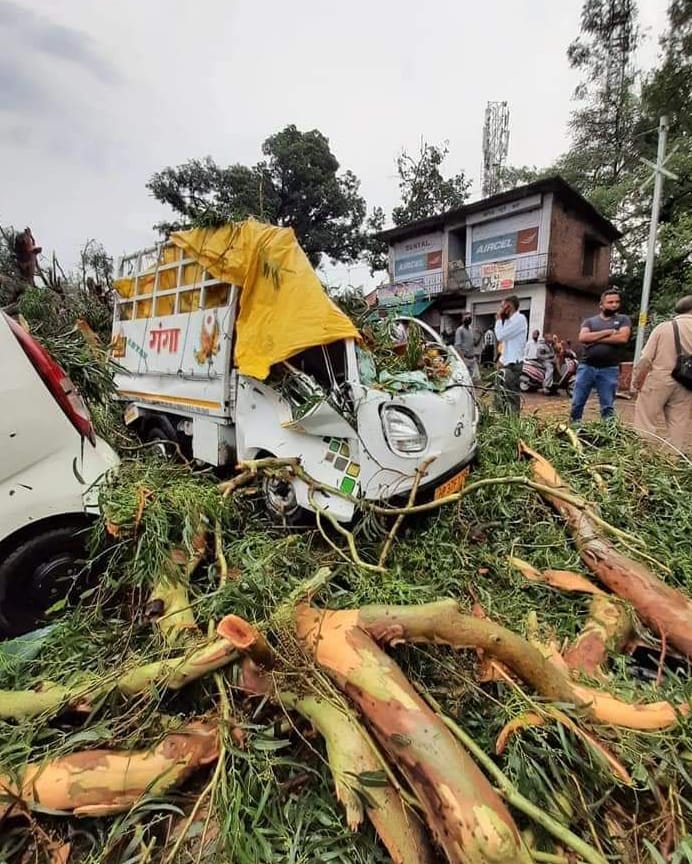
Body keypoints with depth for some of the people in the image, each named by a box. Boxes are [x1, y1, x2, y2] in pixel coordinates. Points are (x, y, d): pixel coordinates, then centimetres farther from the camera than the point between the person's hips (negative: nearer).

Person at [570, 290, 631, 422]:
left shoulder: (623, 320, 9)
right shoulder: (590, 321, 12)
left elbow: (623, 338, -9)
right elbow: (582, 337, -7)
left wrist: (595, 339, -7)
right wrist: (608, 332, -9)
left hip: (609, 369, -1)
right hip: (586, 367, 1)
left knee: (607, 407, 3)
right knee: (577, 403, 3)